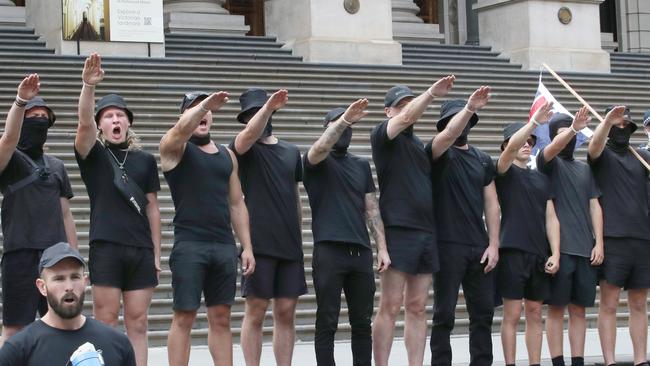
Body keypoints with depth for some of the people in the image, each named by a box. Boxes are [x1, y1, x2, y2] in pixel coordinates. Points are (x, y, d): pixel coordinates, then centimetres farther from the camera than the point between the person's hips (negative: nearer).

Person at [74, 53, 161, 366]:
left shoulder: (145, 160, 12)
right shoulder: (93, 154, 5)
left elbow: (152, 208, 13)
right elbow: (84, 122, -14)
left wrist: (156, 253, 8)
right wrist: (88, 86, -31)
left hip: (141, 250, 3)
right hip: (105, 247, -3)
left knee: (137, 323, 3)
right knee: (106, 323, -2)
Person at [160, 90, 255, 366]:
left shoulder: (227, 155, 17)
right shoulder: (176, 148, 2)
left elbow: (236, 204, 16)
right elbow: (182, 128, -24)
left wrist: (247, 247, 10)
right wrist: (205, 103, -30)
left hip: (224, 246, 5)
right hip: (189, 245, -5)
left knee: (221, 318, 6)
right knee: (184, 317, -4)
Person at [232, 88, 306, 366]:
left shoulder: (292, 152, 16)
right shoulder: (244, 149, 2)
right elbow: (249, 135, -22)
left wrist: (299, 236, 16)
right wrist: (268, 107, -35)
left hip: (290, 245, 4)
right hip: (259, 243, -4)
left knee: (286, 313, 5)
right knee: (256, 312, -3)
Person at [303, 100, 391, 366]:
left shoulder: (361, 165, 17)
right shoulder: (317, 162, 3)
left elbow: (372, 209, 13)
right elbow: (320, 148, -23)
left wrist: (382, 247, 4)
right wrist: (344, 119, -32)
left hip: (361, 251, 5)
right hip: (328, 251, -5)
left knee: (362, 322, 8)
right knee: (327, 323, -2)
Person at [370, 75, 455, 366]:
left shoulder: (418, 143, 22)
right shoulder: (383, 135, -1)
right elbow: (407, 118, -16)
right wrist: (432, 93, -23)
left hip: (426, 233, 7)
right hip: (398, 231, -7)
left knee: (417, 308, 6)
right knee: (390, 307, -6)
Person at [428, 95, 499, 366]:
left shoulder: (483, 159, 13)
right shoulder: (439, 154, 0)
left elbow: (491, 203, 10)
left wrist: (493, 244, 2)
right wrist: (468, 108, -36)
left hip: (480, 248, 5)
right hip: (448, 246, -5)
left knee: (483, 312, 7)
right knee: (444, 314, -1)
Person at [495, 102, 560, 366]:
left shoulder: (541, 178, 17)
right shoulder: (505, 172, 2)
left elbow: (551, 218, 11)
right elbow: (512, 146, -19)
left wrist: (555, 254, 1)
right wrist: (535, 121, -30)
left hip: (539, 253, 5)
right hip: (513, 251, -5)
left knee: (535, 313, 7)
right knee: (512, 314, -5)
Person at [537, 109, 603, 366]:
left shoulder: (585, 169, 18)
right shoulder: (548, 162, 3)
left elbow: (594, 206, 13)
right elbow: (554, 148, -21)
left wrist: (599, 242, 2)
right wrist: (573, 128, -39)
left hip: (585, 249, 5)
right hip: (559, 247, -5)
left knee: (579, 309, 6)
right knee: (556, 308, -3)